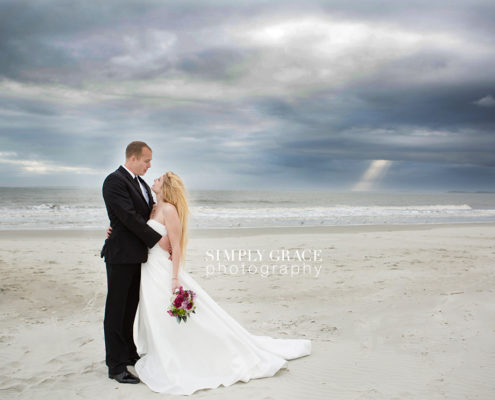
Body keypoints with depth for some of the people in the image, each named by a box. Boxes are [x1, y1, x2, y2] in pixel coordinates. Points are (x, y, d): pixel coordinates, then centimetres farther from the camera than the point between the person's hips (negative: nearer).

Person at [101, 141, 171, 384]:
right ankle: (116, 366, 7)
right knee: (116, 310, 0)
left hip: (137, 255, 8)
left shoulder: (141, 184, 14)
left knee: (130, 308, 17)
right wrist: (158, 240, -16)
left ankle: (128, 354, 29)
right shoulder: (115, 181, -13)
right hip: (121, 255, -8)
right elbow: (129, 217, -20)